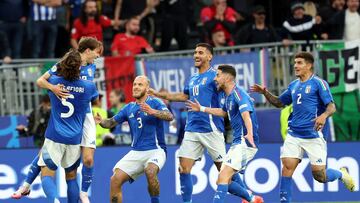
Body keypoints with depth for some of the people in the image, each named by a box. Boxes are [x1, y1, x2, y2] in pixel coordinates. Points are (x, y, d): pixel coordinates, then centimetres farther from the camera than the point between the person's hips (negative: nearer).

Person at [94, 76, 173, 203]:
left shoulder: (154, 103, -3)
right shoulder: (129, 108, 13)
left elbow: (169, 116, -20)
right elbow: (111, 122, 16)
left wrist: (152, 111, -38)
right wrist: (101, 121, -7)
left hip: (155, 150, -5)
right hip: (135, 153, 5)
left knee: (150, 172, -35)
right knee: (115, 180, -11)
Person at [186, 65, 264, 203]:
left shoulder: (238, 94, -15)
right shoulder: (229, 97, 15)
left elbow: (246, 115, -32)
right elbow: (224, 112, 38)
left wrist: (250, 134, -50)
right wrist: (201, 109, 43)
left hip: (245, 143, -10)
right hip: (237, 143, 10)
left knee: (223, 177, -20)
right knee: (223, 180, 12)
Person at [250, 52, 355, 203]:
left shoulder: (318, 83, -6)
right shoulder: (293, 85, 14)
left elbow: (331, 106, -12)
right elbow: (279, 103, 26)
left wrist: (324, 115, -33)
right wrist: (265, 93, 10)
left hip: (313, 136, -5)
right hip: (294, 135, 5)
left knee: (319, 175, -3)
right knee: (287, 168, -10)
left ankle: (342, 174, 28)